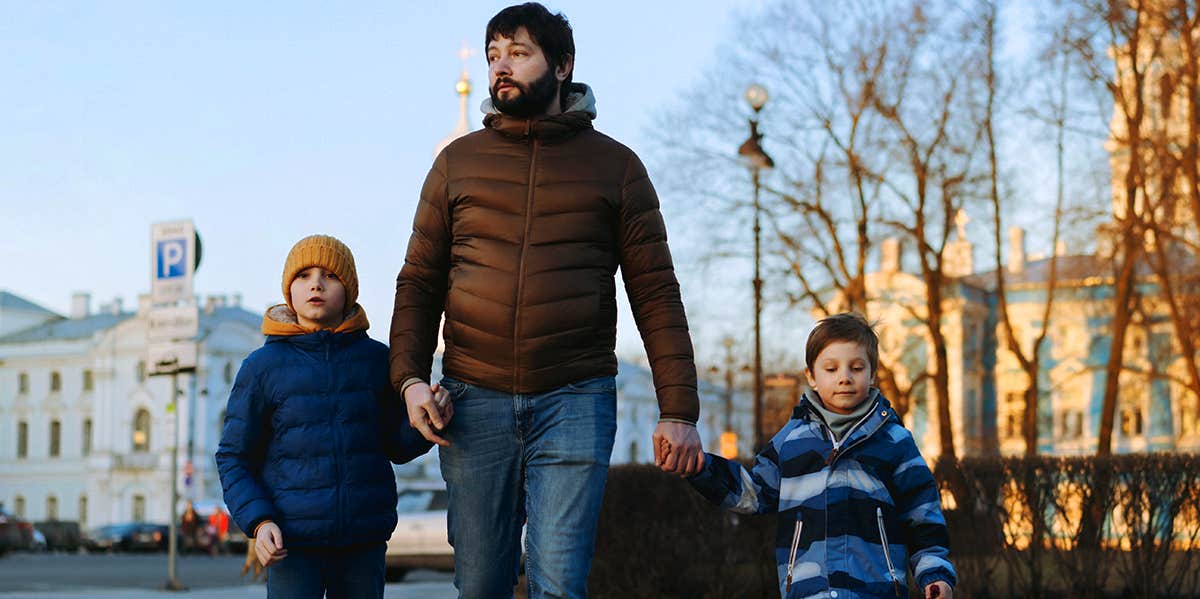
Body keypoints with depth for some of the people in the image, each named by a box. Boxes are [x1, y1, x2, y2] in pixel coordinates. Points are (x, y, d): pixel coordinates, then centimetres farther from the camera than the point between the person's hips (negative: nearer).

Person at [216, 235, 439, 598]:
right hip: (292, 543, -2)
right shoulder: (263, 367, 0)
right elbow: (233, 459, 4)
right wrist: (259, 522, -11)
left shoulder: (376, 359, 6)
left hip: (364, 541, 2)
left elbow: (397, 446, 11)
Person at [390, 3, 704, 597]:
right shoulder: (457, 161, 11)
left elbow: (655, 292, 3)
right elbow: (419, 280, 11)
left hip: (576, 402, -2)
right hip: (473, 402, 2)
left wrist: (678, 409, -4)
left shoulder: (615, 165, 6)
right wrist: (409, 378, -5)